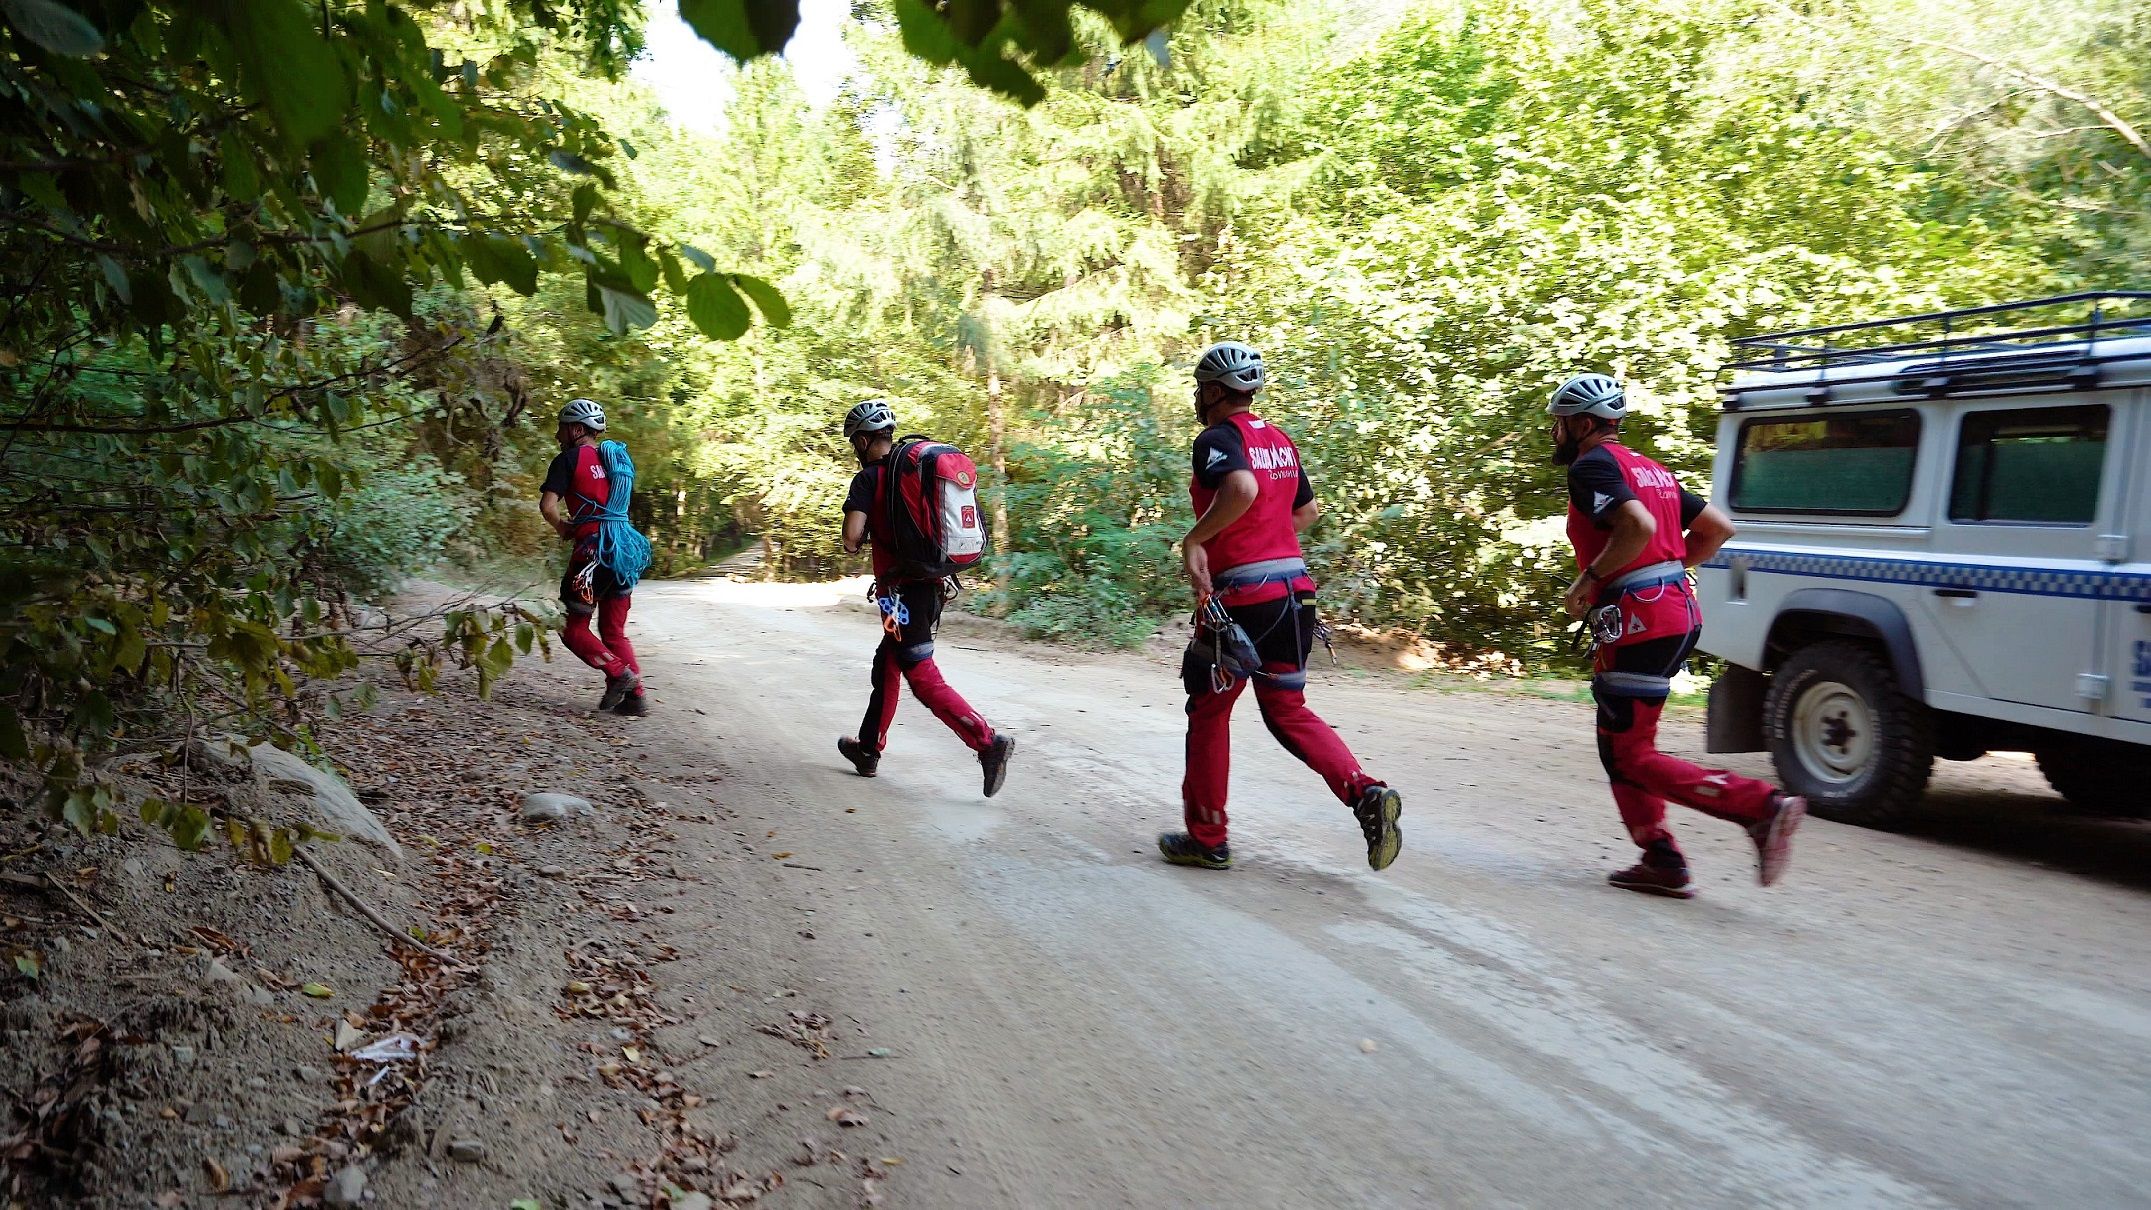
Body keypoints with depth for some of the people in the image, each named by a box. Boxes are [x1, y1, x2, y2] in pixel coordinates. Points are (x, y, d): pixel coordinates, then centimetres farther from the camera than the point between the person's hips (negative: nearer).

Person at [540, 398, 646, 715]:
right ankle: (635, 695, 6)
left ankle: (620, 673, -12)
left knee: (574, 629, 5)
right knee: (614, 631, 14)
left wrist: (561, 528, 6)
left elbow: (547, 506, -13)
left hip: (592, 550, -7)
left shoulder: (568, 459, -3)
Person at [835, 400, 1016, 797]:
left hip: (901, 592, -8)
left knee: (923, 679, -7)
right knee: (886, 667, 21)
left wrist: (856, 541, 2)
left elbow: (852, 538, -20)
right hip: (932, 585, 8)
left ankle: (988, 742, -19)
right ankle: (869, 749, 32)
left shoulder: (869, 478, -9)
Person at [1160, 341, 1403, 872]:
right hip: (1295, 588, 7)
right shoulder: (1280, 440, 15)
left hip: (1240, 594, -7)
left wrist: (1195, 538, -20)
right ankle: (1367, 793, -6)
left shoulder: (1217, 439, -9)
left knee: (1209, 712, 9)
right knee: (1288, 710, 15)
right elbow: (1309, 510, 25)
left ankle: (1206, 838, 17)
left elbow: (1243, 489, -29)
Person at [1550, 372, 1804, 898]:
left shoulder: (1591, 466, -8)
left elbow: (1638, 525, -26)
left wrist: (1588, 579, -16)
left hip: (1637, 622, -10)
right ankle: (1661, 862, 16)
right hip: (1679, 613, 10)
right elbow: (1718, 527, 19)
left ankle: (1763, 805, -13)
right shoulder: (1649, 469, 20)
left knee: (1631, 756, -3)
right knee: (1619, 745, 17)